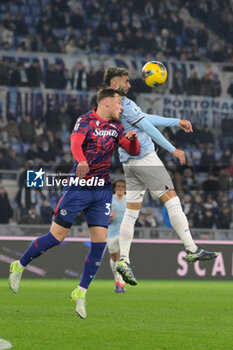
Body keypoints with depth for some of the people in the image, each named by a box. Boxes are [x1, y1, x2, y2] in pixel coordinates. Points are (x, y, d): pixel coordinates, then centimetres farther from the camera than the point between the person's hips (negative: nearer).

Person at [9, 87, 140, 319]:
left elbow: (133, 151, 13)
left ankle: (81, 293, 5)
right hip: (78, 187, -6)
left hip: (102, 191, 6)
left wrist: (133, 138, -10)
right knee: (56, 237, -2)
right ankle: (19, 266, 20)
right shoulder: (86, 121, -9)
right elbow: (75, 143, -26)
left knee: (100, 242, -5)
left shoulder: (115, 126, 11)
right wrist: (81, 161, -46)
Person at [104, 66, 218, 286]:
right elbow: (148, 127, -13)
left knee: (131, 211, 6)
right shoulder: (122, 103, -12)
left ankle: (123, 259, -3)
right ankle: (191, 250, -7)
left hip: (129, 162, 10)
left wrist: (177, 122, 21)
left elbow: (147, 118, 22)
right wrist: (172, 150, -10)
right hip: (144, 158, -10)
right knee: (171, 199, -6)